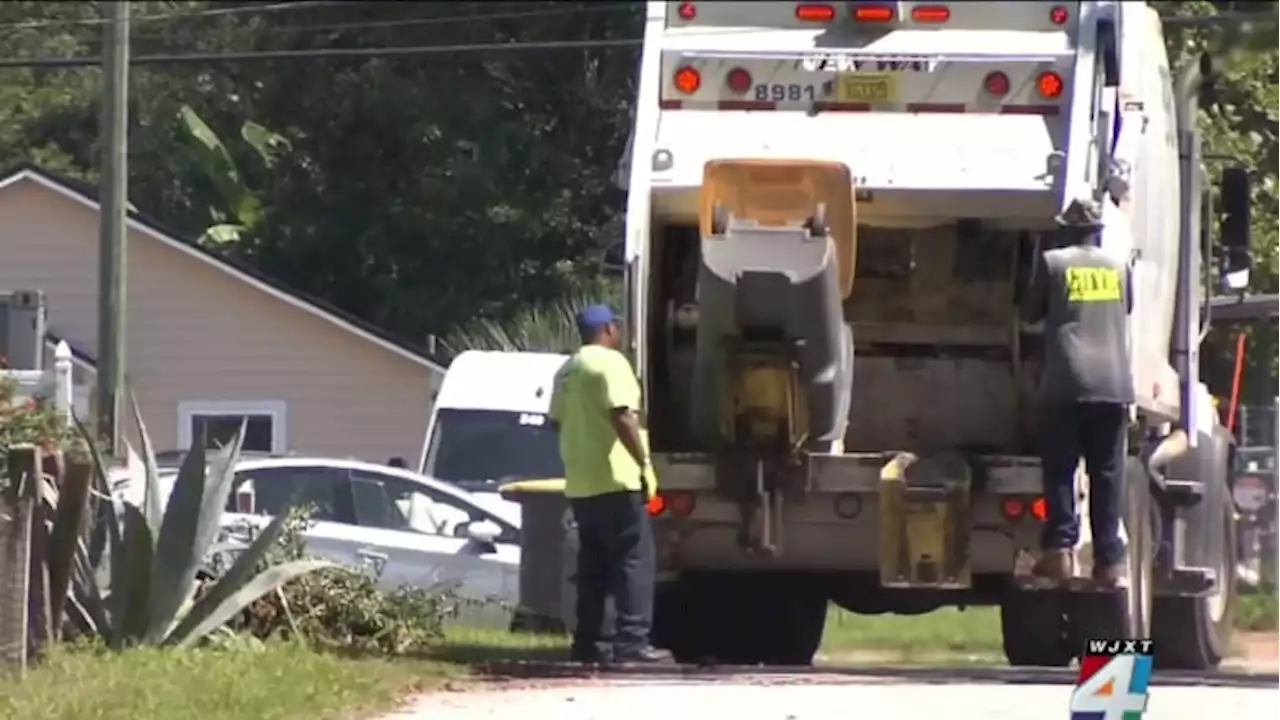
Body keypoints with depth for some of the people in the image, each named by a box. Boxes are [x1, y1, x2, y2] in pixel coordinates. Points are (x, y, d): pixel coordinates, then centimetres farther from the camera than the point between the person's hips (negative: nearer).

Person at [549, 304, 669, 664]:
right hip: (614, 481, -9)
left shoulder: (568, 370, 16)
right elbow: (622, 416, -21)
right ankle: (631, 640, -15)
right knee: (634, 557, -8)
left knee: (593, 562, 13)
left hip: (579, 483, 9)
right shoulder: (610, 362, -11)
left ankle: (587, 640, 12)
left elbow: (557, 421, 21)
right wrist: (644, 464, -19)